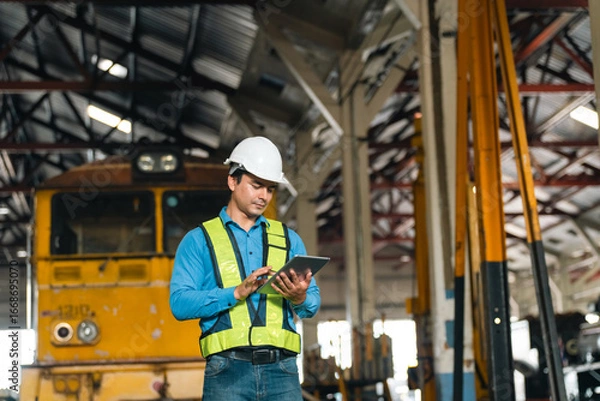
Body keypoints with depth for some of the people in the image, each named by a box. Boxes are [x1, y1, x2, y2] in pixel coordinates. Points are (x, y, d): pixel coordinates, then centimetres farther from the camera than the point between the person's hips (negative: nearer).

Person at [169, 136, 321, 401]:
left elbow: (313, 304, 12)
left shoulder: (289, 239, 20)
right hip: (228, 370, -2)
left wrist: (300, 298, -12)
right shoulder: (199, 240, 11)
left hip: (281, 369, 2)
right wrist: (237, 292, -15)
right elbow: (180, 302, -4)